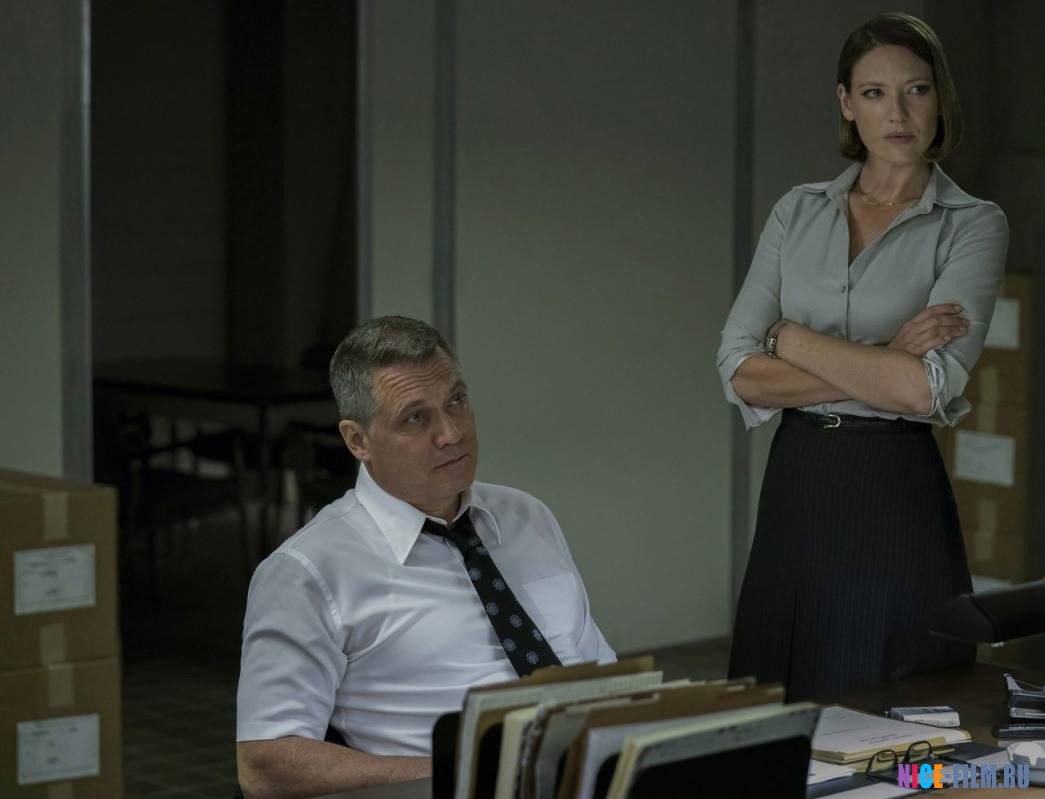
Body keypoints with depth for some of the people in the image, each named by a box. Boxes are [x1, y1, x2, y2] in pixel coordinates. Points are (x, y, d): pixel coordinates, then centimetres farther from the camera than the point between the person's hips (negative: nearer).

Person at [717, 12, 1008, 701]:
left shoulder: (974, 226, -2)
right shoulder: (798, 213, 9)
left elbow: (927, 386, -17)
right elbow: (741, 373, -2)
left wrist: (789, 338, -8)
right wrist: (878, 366, -13)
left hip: (897, 492, -3)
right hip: (795, 489, 4)